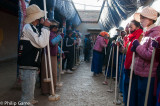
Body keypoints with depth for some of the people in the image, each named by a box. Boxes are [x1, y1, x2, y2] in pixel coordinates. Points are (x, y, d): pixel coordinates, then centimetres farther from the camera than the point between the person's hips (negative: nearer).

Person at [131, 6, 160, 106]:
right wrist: (136, 48, 2)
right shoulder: (146, 33, 14)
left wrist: (137, 46, -11)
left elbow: (150, 55, -23)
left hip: (148, 75, -9)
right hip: (141, 72, 9)